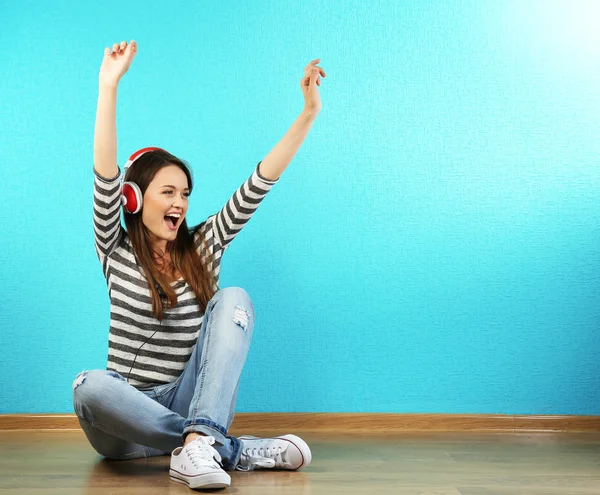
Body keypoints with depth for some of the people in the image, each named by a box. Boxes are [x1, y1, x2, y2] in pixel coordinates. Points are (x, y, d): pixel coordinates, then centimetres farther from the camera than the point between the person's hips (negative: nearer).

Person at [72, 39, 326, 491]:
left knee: (234, 299, -19)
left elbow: (256, 186, -1)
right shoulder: (117, 252, 1)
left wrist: (309, 114, -9)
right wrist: (109, 87, -22)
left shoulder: (203, 247, 8)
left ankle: (200, 440, -38)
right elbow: (106, 177, -14)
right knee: (90, 386, -37)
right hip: (128, 426, -2)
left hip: (187, 403, 2)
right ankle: (236, 451, -32)